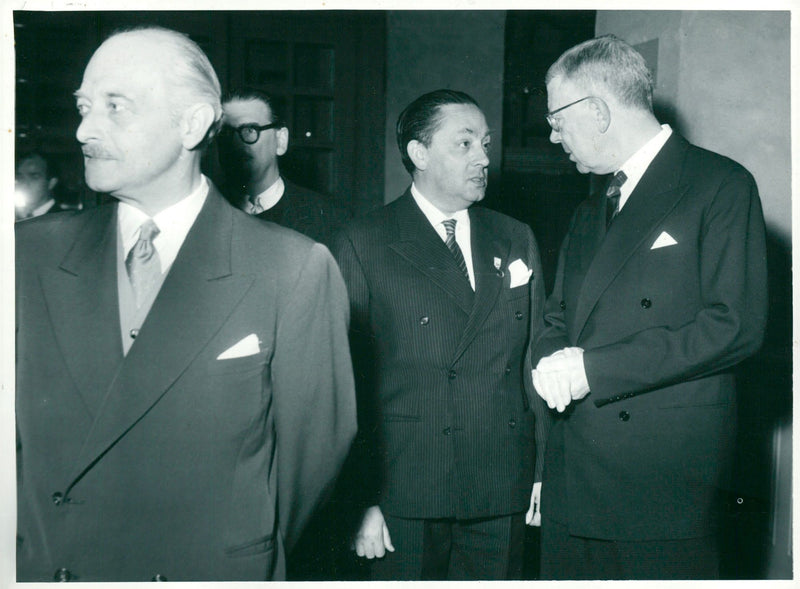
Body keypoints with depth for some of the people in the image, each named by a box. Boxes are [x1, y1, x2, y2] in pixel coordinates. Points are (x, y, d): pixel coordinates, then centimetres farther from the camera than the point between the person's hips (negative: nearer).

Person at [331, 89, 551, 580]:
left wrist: (545, 470, 7)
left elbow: (534, 359, 12)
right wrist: (361, 499, -9)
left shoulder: (517, 241, 12)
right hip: (404, 497, -3)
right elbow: (348, 379, -5)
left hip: (503, 497, 4)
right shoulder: (363, 245, -2)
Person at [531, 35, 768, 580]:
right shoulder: (591, 210, 19)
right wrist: (552, 363, -5)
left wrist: (594, 367, -17)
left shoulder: (721, 184, -6)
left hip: (665, 478, -7)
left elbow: (737, 324, -16)